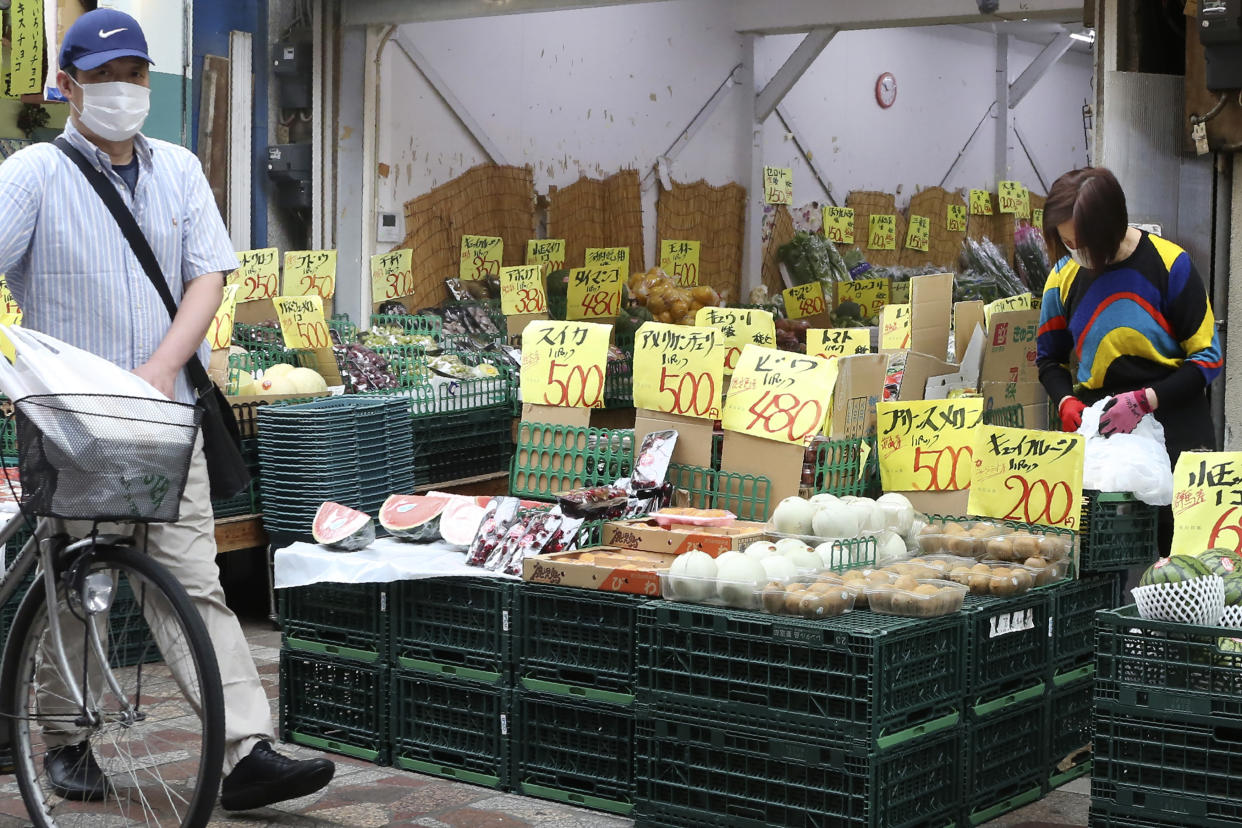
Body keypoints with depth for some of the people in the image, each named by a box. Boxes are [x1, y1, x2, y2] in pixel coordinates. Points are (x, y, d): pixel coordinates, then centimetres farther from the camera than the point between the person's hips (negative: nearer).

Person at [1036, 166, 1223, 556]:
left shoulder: (1168, 264, -9)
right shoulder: (1064, 276, 2)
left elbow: (1208, 358, -6)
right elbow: (1049, 357, 15)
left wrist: (1144, 401, -17)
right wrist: (1066, 402, -5)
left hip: (1173, 421, -3)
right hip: (1099, 423, 3)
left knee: (1177, 547, -4)